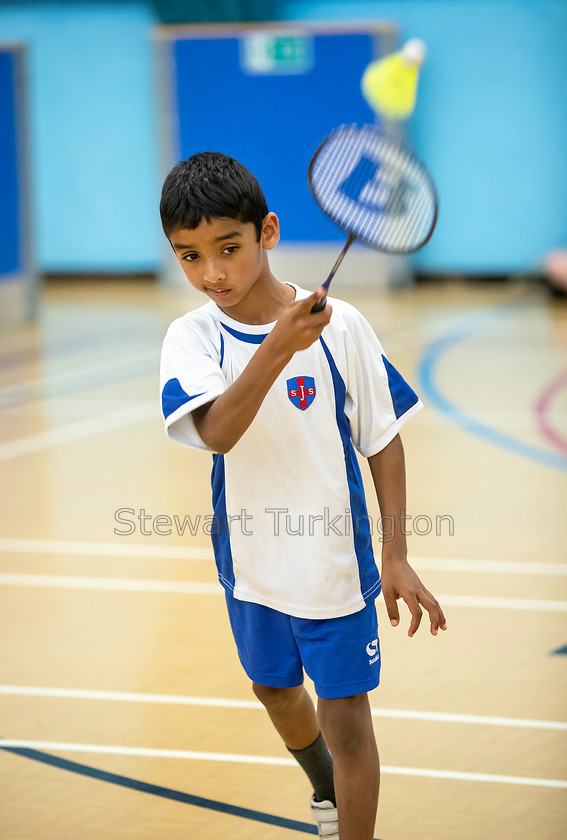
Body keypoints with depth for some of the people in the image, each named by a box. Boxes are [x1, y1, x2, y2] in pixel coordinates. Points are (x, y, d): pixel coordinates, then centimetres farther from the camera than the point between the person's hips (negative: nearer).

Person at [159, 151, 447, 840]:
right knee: (276, 692, 25)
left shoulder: (338, 324, -15)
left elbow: (383, 440, -6)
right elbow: (216, 433, -32)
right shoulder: (192, 337, -12)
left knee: (346, 719, -2)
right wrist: (276, 349, -47)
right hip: (251, 563, 4)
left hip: (335, 562, -3)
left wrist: (395, 554, -10)